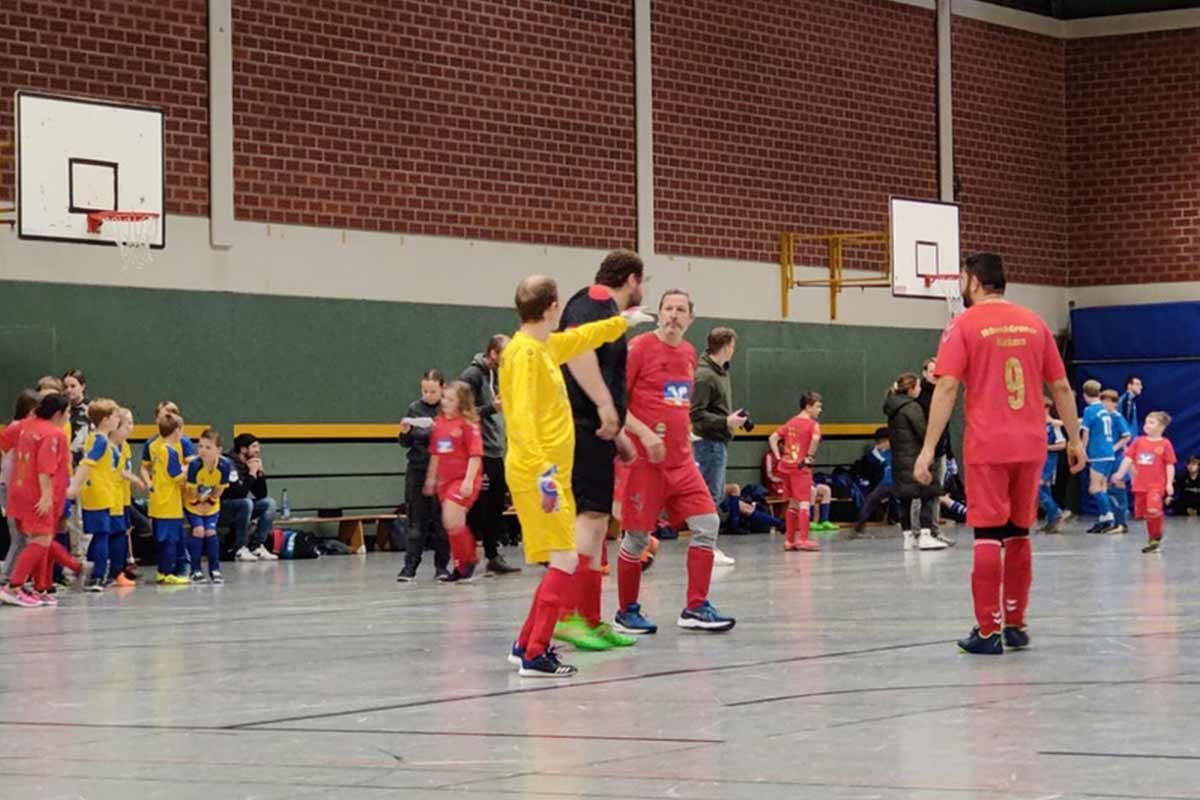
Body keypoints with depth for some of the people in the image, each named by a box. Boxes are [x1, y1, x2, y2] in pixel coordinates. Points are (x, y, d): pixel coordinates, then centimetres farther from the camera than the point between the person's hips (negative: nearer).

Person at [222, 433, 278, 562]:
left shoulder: (249, 464, 5)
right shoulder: (230, 464, -20)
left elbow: (261, 495, 4)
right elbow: (239, 494, -30)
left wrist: (259, 472, -7)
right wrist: (252, 474, -21)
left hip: (238, 509, 9)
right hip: (218, 510, -9)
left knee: (269, 503, -1)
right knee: (246, 503, -33)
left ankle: (256, 547, -3)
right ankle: (240, 549, -23)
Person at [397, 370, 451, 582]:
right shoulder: (415, 408, 6)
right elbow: (406, 443, 12)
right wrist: (405, 432, -9)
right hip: (417, 470, 2)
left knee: (441, 520, 3)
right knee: (416, 519, 1)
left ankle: (441, 566, 11)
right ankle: (410, 565, 1)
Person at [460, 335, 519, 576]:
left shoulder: (497, 376, 16)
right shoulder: (472, 375, -9)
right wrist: (491, 408, -21)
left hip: (496, 453, 8)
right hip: (479, 454, -8)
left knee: (497, 508, 11)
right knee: (477, 509, -6)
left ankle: (493, 555, 18)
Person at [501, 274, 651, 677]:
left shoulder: (547, 346, 15)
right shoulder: (525, 351, -13)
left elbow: (581, 339, 36)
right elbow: (521, 416, -22)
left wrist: (622, 322, 48)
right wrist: (542, 471, -28)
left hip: (554, 474, 10)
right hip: (539, 475, -10)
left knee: (563, 561, 13)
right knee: (564, 560, -13)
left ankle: (525, 645, 21)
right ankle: (535, 656, -13)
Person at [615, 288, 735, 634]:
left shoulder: (689, 353, 12)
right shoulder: (640, 347, -8)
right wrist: (644, 433, -21)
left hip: (681, 460, 6)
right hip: (644, 459, -6)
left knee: (707, 523, -4)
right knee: (637, 536, -1)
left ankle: (696, 608, 1)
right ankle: (627, 612, 14)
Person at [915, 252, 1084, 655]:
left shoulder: (964, 325, -4)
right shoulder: (1034, 323, 9)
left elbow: (947, 388, -11)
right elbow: (1061, 387, 10)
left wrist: (928, 448, -11)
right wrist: (1074, 439, 17)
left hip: (987, 448, -4)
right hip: (1030, 447, 4)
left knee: (988, 537, -2)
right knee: (1018, 535, 13)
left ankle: (989, 631, -2)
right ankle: (1015, 626, 16)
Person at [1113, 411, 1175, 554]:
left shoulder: (1165, 444, -2)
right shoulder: (1138, 441, 8)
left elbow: (1170, 465, -2)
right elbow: (1129, 458, 5)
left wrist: (1169, 483, -8)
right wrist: (1121, 473, -9)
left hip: (1156, 485, -5)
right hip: (1140, 485, 5)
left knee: (1153, 510, -23)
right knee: (1144, 513, 9)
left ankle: (1157, 537, -3)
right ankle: (1152, 539, 24)